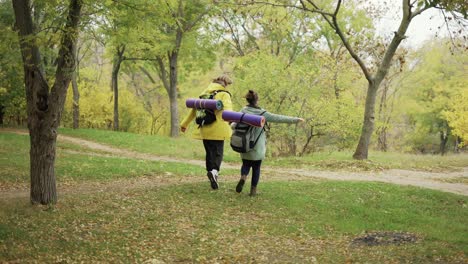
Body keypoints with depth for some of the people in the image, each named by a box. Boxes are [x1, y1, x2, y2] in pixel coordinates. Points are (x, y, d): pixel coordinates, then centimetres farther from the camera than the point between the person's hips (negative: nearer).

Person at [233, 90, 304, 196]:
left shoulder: (243, 111, -3)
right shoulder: (262, 113, -8)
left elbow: (234, 125, -6)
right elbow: (279, 118, -5)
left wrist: (232, 124, 17)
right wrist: (295, 120, 2)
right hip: (258, 147, -2)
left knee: (246, 164, 17)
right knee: (256, 167, 12)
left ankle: (243, 177, -12)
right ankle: (253, 189, 13)